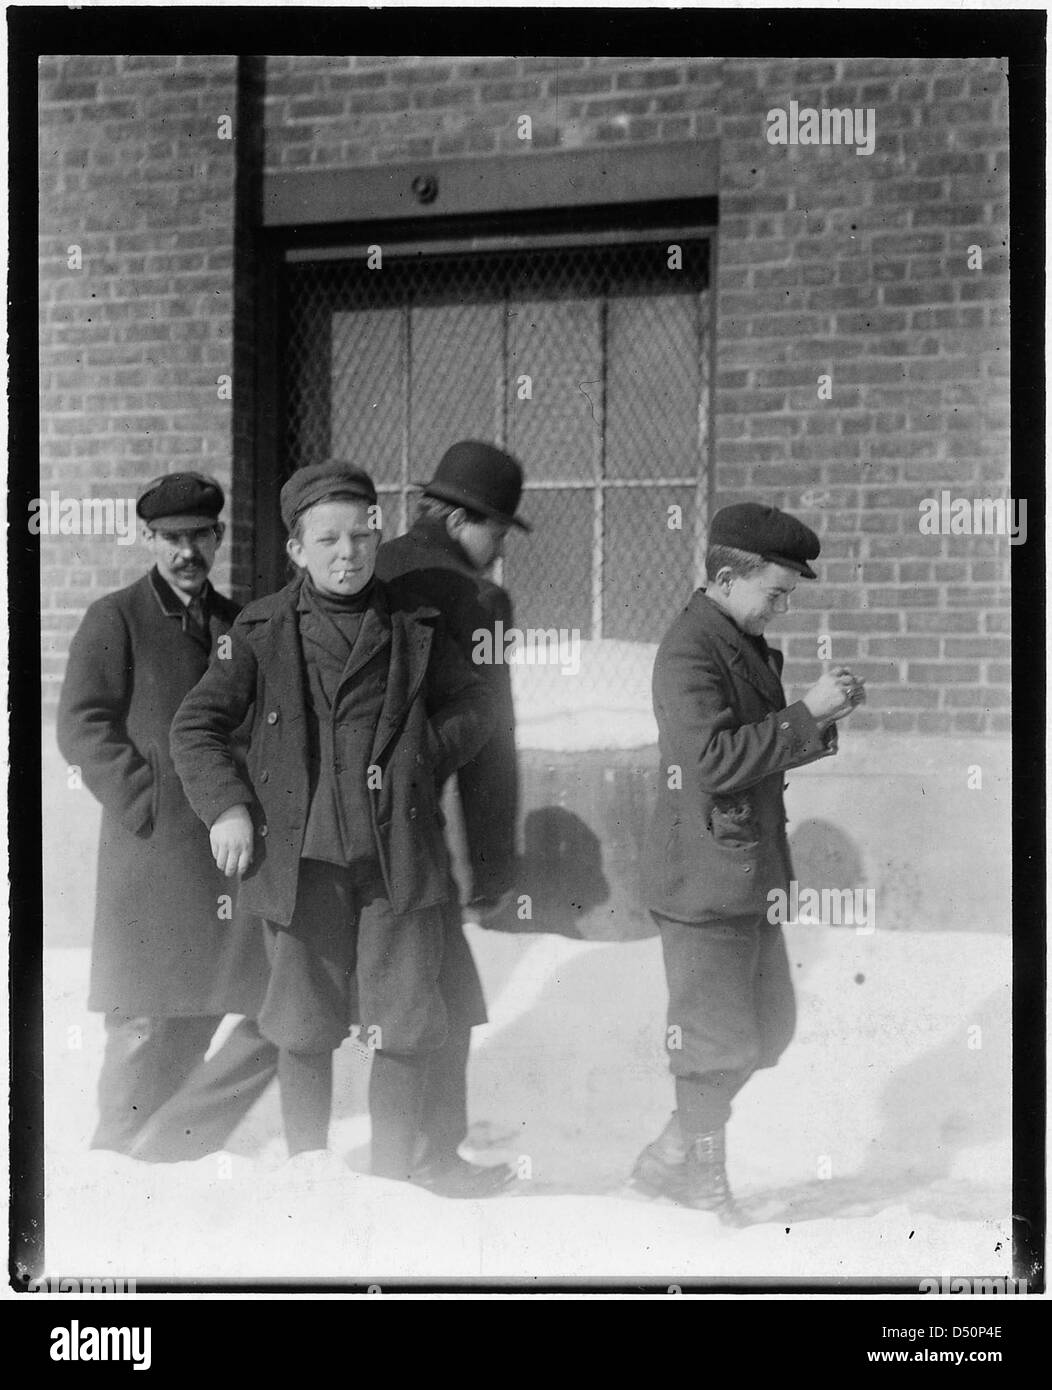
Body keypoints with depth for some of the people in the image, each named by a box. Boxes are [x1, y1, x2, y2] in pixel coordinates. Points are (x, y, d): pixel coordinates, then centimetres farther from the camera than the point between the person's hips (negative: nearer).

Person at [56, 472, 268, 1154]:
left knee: (204, 1004, 10)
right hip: (153, 848, -6)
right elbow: (81, 727, -8)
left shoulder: (238, 623, 15)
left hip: (230, 844, 6)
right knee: (147, 1014, -3)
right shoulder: (115, 619, -2)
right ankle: (116, 1151, 11)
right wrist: (146, 802, -14)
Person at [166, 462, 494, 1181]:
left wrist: (419, 762, 5)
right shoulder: (263, 630, 4)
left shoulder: (413, 625, 7)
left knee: (403, 1031, 2)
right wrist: (226, 805, -3)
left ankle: (392, 1183, 14)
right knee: (303, 1028, 8)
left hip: (398, 852, 1)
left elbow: (474, 705, 18)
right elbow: (196, 725, 9)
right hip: (299, 854, 0)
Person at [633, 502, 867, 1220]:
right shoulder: (689, 650, -17)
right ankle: (705, 1187, 17)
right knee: (715, 1044, 1)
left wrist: (826, 718, 5)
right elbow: (715, 760, -27)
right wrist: (806, 713, -22)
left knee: (770, 1027, 16)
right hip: (706, 882, -10)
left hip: (752, 877, 10)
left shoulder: (748, 647, 14)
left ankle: (669, 1159, 27)